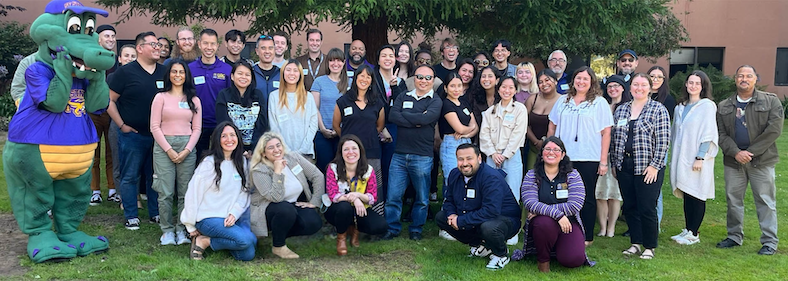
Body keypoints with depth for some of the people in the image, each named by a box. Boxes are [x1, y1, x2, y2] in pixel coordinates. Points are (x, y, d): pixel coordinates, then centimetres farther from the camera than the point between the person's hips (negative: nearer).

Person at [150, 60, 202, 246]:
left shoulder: (194, 100, 12)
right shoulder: (161, 97, 6)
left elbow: (197, 128, 8)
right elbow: (154, 127, 1)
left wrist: (187, 150, -5)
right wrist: (169, 149, -8)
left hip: (187, 148, 2)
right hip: (163, 147, -2)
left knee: (185, 192, -1)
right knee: (166, 192, -5)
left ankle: (182, 230, 9)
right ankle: (167, 230, 6)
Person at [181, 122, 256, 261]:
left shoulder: (242, 162, 9)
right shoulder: (209, 163, -9)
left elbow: (244, 193, 7)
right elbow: (193, 194, -7)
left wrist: (234, 214, -11)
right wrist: (191, 227, -2)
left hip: (230, 218, 6)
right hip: (208, 218, -6)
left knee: (248, 255, -13)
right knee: (245, 239, -27)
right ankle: (202, 241, -7)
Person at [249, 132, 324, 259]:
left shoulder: (293, 158, -6)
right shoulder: (259, 171, -18)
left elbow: (318, 176, -4)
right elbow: (276, 197, -29)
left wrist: (314, 202, -10)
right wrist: (278, 172, -30)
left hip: (296, 204, 5)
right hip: (269, 209, -5)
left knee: (314, 223, -22)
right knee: (286, 210, -38)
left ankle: (279, 234, 5)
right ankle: (278, 246, -12)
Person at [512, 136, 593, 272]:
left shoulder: (572, 175, 3)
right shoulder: (531, 176, 3)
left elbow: (575, 205, -10)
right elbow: (530, 204, -13)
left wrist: (542, 210, -14)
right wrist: (557, 214, -27)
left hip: (568, 223, 1)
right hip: (541, 225, -1)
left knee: (573, 260, -24)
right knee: (544, 222, -38)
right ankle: (543, 259, -9)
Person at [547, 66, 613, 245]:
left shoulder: (599, 102, 2)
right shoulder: (563, 101, 13)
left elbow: (606, 132, -2)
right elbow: (552, 127, 18)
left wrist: (603, 161, -7)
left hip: (588, 159, -3)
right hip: (563, 157, 3)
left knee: (586, 198, 4)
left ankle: (587, 237, 14)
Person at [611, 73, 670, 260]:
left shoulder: (658, 109, -2)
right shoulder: (621, 110, 12)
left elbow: (663, 141, -7)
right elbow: (615, 138, 14)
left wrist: (655, 165, -13)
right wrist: (614, 163, 10)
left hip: (648, 167, -5)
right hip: (624, 166, 5)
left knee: (647, 208, -3)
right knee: (629, 207, 10)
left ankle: (649, 247, 11)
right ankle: (635, 243, 22)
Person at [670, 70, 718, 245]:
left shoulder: (707, 106, -6)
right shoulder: (680, 108, 14)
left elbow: (708, 134, -11)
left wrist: (700, 158, -17)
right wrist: (675, 158, 14)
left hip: (697, 159, -6)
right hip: (682, 158, 6)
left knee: (696, 195, -1)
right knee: (686, 195, 10)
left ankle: (693, 234, 5)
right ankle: (687, 230, 17)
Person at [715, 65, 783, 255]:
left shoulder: (771, 102, 0)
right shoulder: (724, 106, 8)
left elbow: (774, 130, -9)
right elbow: (721, 134, 2)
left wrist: (750, 152, -13)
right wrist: (736, 153, -14)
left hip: (761, 161, -3)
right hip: (733, 161, 3)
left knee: (765, 201, 1)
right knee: (733, 200, 10)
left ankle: (770, 242, 10)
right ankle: (735, 237, 23)